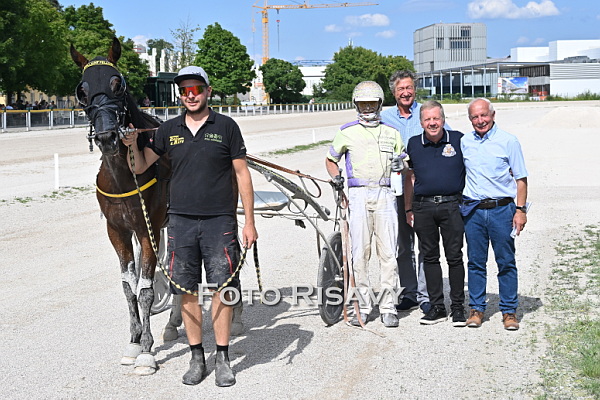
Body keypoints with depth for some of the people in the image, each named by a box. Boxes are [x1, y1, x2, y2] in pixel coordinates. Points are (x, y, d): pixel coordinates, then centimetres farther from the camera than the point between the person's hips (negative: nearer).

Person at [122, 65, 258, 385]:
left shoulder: (226, 126, 1)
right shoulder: (168, 130, 7)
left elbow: (242, 175, 1)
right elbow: (140, 167, 12)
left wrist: (249, 222, -3)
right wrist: (133, 145, -9)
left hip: (219, 221, -2)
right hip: (181, 221, 3)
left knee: (221, 289, 0)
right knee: (186, 291, 6)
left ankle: (223, 359, 11)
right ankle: (197, 357, 19)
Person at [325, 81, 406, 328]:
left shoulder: (392, 133, 15)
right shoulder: (347, 133, 11)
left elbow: (403, 159, 23)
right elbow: (330, 159, 21)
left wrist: (400, 164, -1)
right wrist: (335, 177, 2)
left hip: (385, 196, 1)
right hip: (358, 195, -1)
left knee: (388, 253, -3)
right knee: (360, 253, -2)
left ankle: (388, 307, 4)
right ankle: (363, 307, 8)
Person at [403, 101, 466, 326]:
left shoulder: (458, 140, 2)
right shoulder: (413, 145, 8)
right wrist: (408, 210, 14)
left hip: (452, 206, -2)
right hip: (423, 208, 3)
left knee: (454, 257, 0)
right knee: (429, 257, 7)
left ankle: (458, 307, 10)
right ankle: (437, 307, 15)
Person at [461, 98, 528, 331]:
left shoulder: (508, 141, -1)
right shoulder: (463, 143, 7)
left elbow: (520, 179, 1)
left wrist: (520, 210, -5)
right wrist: (458, 206, 11)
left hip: (501, 209, -2)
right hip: (472, 211, 2)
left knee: (506, 262, 2)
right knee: (476, 262, 7)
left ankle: (509, 311, 10)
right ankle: (476, 308, 16)